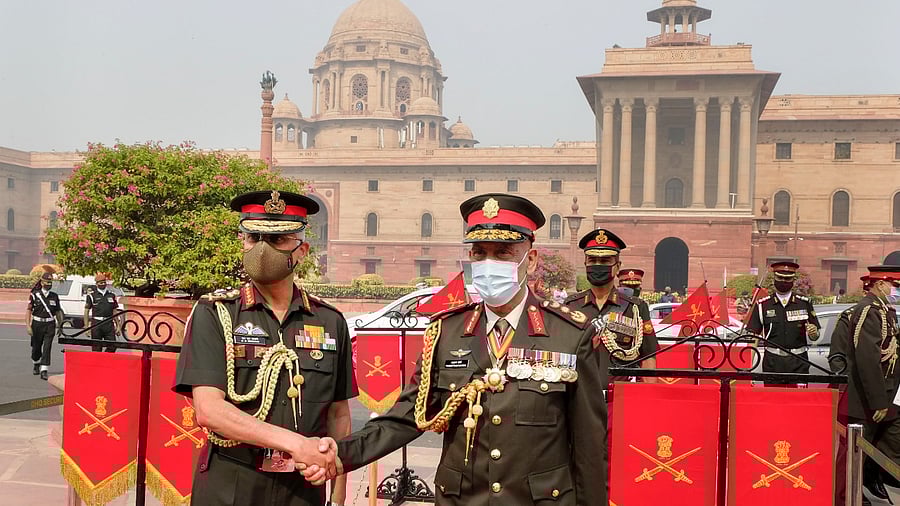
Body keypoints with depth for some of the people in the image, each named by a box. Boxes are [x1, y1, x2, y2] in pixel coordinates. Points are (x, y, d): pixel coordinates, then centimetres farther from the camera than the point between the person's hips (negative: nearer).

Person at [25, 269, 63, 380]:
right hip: (37, 324, -1)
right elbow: (28, 310, -6)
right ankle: (36, 365, 40)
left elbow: (58, 312, 12)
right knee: (36, 347, 13)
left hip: (50, 325, 1)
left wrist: (60, 325, 14)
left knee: (47, 348, -9)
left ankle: (44, 371, -10)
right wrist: (28, 326, -14)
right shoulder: (34, 295, -3)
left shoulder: (54, 296, 4)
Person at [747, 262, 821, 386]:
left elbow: (814, 337, 11)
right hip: (772, 363, 0)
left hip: (798, 362, 0)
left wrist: (813, 333, -13)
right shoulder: (762, 305, 6)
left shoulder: (805, 304, 9)